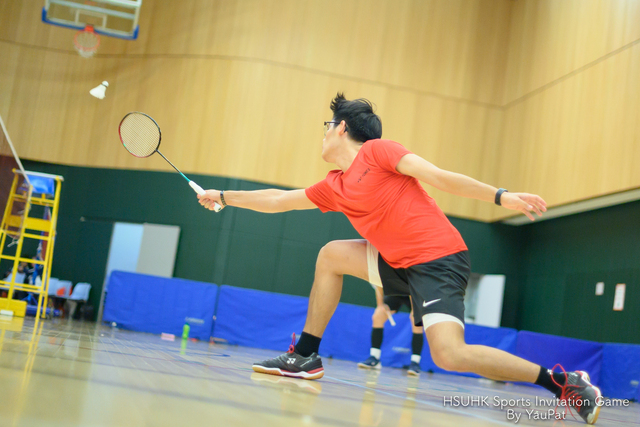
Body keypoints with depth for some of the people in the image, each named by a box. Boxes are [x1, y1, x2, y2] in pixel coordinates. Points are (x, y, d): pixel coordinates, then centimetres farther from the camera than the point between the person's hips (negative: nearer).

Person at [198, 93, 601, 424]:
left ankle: (566, 384, -12)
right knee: (332, 254, 8)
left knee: (450, 355, -24)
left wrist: (501, 196, -17)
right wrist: (224, 197, 34)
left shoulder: (377, 150, -6)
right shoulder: (333, 188, 15)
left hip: (440, 259, -8)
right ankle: (306, 357, 14)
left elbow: (439, 176, -10)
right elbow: (278, 200, 26)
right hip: (401, 264, 8)